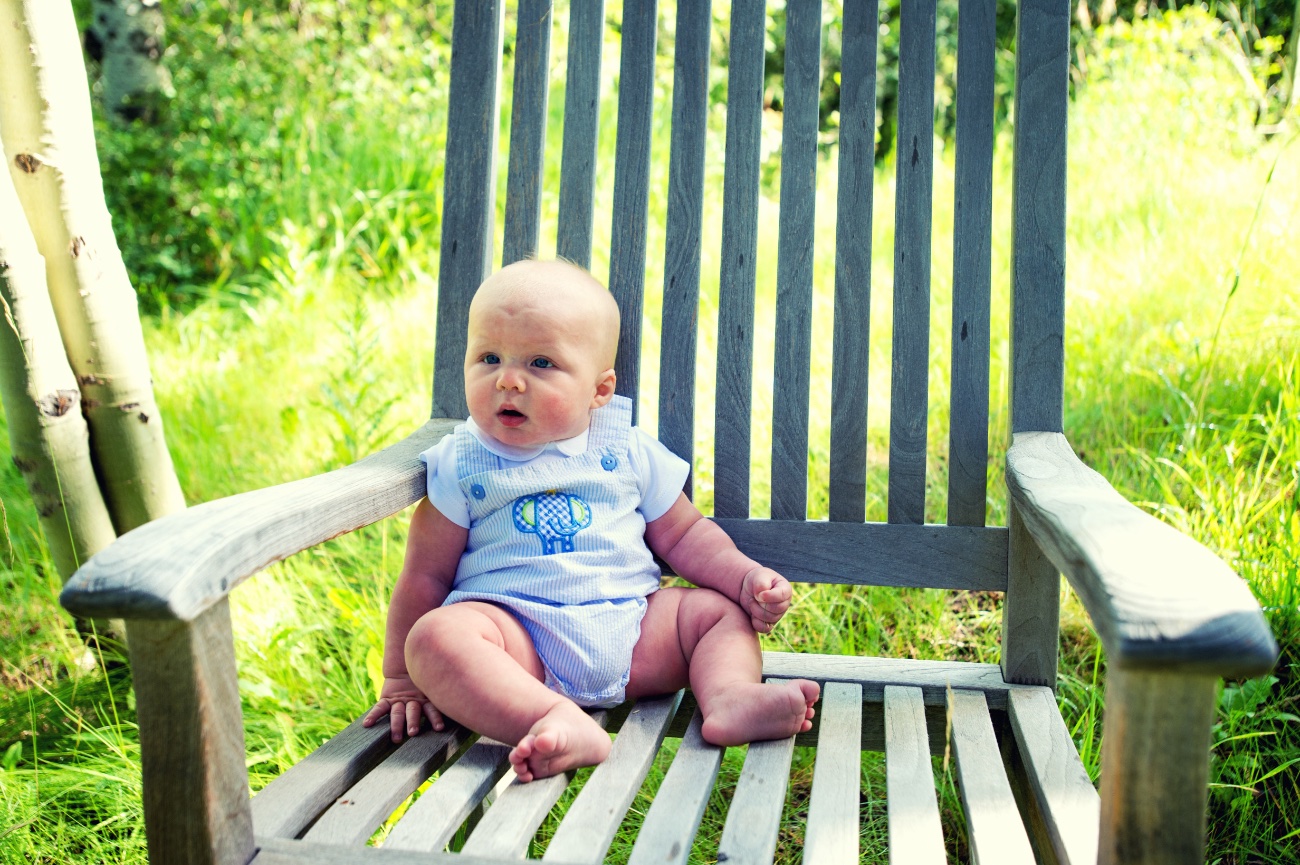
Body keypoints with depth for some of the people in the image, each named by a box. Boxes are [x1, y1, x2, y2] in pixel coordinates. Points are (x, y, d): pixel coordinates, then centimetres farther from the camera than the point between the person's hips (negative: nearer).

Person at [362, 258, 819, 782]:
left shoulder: (628, 453, 11)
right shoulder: (460, 465, 5)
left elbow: (683, 535, 19)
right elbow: (425, 575, 6)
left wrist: (746, 578, 2)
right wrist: (401, 680, 4)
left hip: (629, 629, 3)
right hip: (515, 635, -3)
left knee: (722, 609, -6)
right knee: (435, 635, -30)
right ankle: (557, 722, -48)